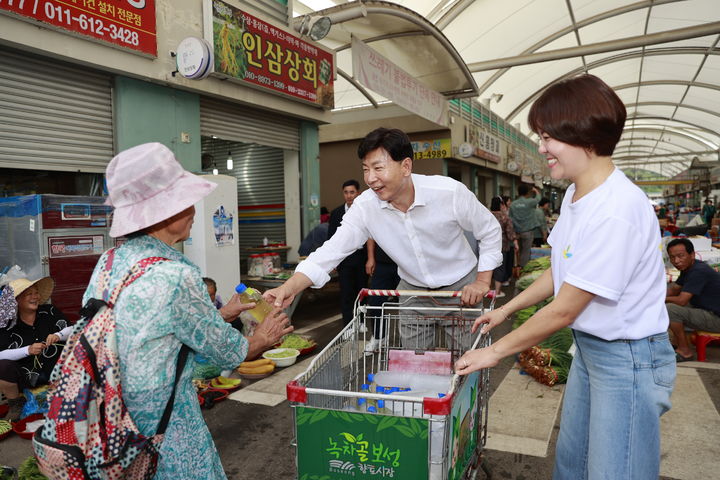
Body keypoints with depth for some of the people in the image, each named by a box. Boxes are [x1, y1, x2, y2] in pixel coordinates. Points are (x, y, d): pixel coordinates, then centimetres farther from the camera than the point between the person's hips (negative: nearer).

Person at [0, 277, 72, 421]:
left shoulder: (50, 311, -3)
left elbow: (72, 329, -3)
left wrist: (59, 335, -23)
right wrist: (28, 350, -26)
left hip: (55, 368, 0)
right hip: (26, 375, 0)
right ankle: (16, 403, 3)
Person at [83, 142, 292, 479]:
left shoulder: (108, 262, -3)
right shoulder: (176, 276, -26)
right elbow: (227, 351, -13)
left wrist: (220, 314, 14)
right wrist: (262, 339, 7)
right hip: (161, 431, -7)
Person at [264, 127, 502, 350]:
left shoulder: (450, 192, -24)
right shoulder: (365, 206, -18)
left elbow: (490, 232, -9)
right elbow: (333, 249, -21)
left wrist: (483, 281, -14)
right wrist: (290, 288, -34)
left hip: (461, 286, -2)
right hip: (412, 289, 2)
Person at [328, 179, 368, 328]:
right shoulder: (337, 213, 4)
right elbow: (331, 237, 6)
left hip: (362, 255, 0)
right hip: (344, 257, 0)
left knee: (361, 290, 12)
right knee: (346, 293, 0)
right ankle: (348, 325, 6)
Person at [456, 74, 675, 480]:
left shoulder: (617, 211, -27)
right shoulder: (575, 194, 2)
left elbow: (563, 310, -23)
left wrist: (496, 351, -12)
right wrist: (506, 309, 15)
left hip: (628, 358, -8)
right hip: (588, 346, 9)